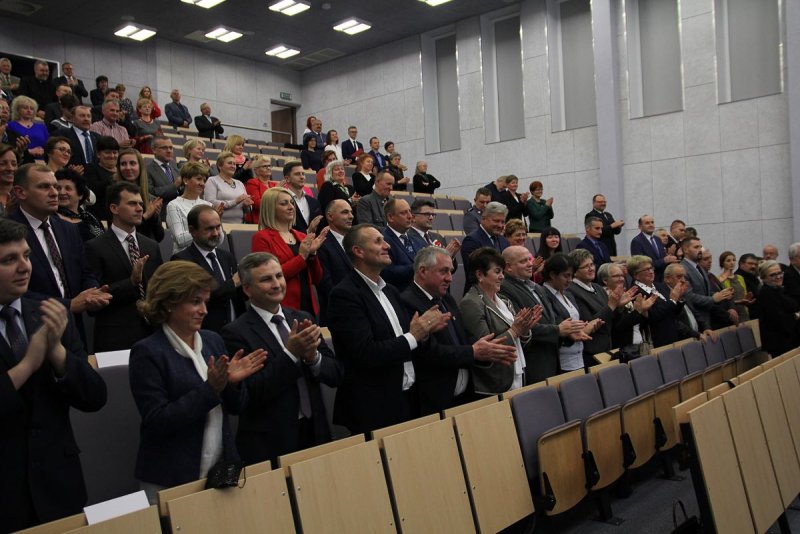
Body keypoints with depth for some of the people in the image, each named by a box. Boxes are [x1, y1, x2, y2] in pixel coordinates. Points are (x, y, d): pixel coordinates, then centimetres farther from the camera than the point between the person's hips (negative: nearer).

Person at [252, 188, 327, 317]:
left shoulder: (302, 237, 12)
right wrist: (302, 256, -13)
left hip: (309, 306, 5)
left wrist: (312, 254, -6)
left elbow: (316, 279, 10)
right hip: (282, 309, -5)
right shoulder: (261, 237, -4)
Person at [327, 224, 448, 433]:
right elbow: (366, 355, -22)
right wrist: (412, 337, -14)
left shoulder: (390, 291, 11)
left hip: (407, 400, 8)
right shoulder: (345, 294, -14)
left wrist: (424, 330, -5)